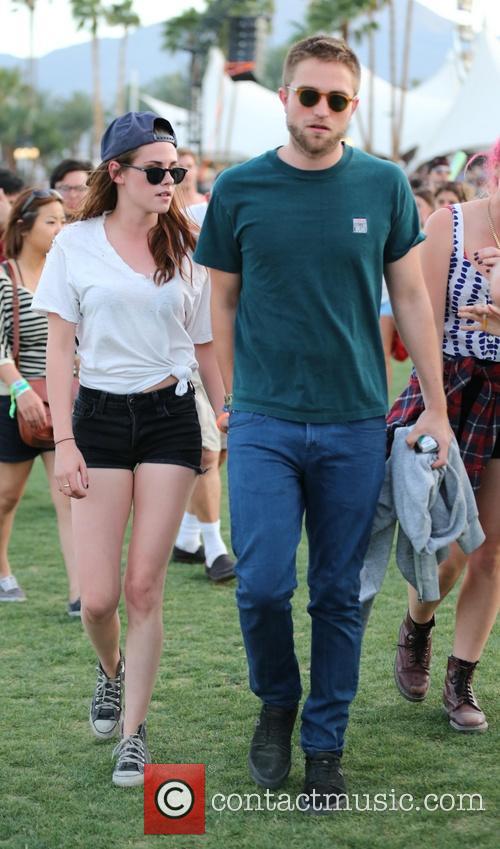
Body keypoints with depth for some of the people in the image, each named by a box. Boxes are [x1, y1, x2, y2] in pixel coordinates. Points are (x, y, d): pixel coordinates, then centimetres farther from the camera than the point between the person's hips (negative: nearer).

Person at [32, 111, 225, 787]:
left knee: (145, 585, -3)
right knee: (99, 594, -5)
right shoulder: (76, 243, -1)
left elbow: (205, 347, 11)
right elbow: (59, 349, -1)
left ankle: (134, 734, 8)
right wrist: (63, 441, -8)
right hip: (100, 414, -1)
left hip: (171, 416, 1)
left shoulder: (185, 248, 4)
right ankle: (111, 668, 31)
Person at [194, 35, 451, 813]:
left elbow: (411, 297, 6)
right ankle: (277, 702, 23)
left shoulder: (384, 186, 1)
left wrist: (436, 408, 4)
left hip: (355, 426, 1)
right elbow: (224, 303, 7)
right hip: (265, 422, -1)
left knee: (339, 595, 6)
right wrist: (230, 406, 5)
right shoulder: (239, 190, -1)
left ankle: (325, 746, 21)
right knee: (262, 586, -6)